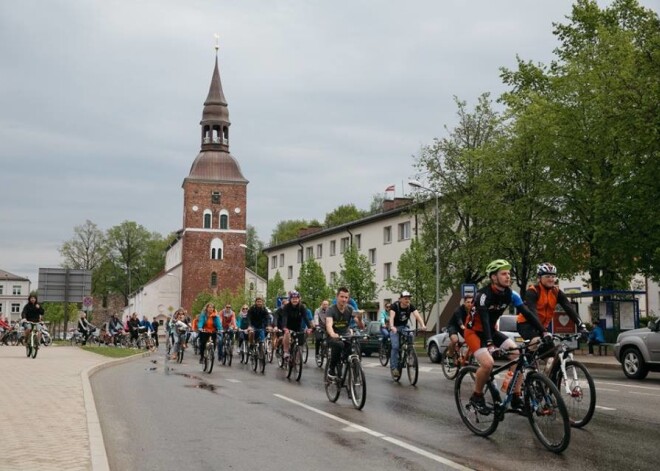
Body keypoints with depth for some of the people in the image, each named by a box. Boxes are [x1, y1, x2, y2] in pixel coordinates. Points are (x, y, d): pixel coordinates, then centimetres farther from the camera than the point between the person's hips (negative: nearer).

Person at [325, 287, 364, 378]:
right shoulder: (331, 309, -16)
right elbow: (329, 324, -35)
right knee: (338, 344, -37)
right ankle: (331, 368, -17)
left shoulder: (350, 309, -6)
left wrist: (359, 320, -36)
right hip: (333, 337, -3)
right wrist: (332, 334, -58)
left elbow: (361, 327, -12)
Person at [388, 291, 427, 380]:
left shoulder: (411, 307, -14)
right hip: (395, 328, -3)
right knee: (395, 347, -19)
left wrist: (423, 325, -45)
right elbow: (391, 316, -38)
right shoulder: (394, 306, -23)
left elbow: (417, 315, -27)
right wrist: (392, 327, -57)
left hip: (404, 326, 4)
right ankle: (394, 367, -13)